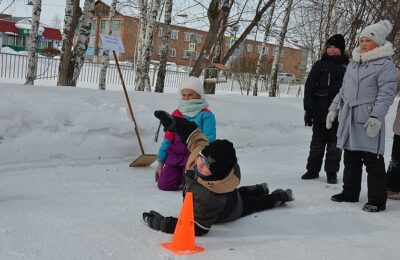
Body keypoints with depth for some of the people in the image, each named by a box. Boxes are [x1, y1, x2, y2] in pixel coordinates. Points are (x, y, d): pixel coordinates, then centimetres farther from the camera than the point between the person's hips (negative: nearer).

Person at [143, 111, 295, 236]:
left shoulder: (210, 196, -55)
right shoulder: (203, 149, -37)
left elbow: (197, 228, -48)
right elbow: (194, 134, -14)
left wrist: (161, 224, -47)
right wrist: (173, 123, -22)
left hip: (228, 212, -5)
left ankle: (278, 197, 54)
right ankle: (258, 190, 67)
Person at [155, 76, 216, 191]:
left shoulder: (206, 115, -5)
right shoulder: (176, 114, 11)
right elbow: (168, 139, 14)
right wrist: (161, 162, 11)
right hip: (175, 155, 5)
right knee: (164, 185, -9)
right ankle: (181, 174, 22)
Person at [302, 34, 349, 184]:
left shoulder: (347, 66, 2)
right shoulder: (320, 65, 3)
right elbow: (309, 87, -1)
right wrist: (308, 110, -8)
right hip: (320, 111, 1)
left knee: (334, 144, 8)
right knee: (317, 143, 9)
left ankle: (332, 172, 17)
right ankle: (313, 170, 19)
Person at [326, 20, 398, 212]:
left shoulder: (385, 64, -5)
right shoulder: (353, 63, 17)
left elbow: (386, 93, -13)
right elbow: (343, 90, 23)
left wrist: (377, 117, -22)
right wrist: (334, 109, 16)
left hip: (368, 121, -7)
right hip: (349, 119, 7)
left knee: (373, 161, -3)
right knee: (351, 158, 14)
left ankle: (377, 200, 7)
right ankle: (350, 193, 26)